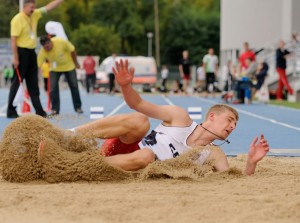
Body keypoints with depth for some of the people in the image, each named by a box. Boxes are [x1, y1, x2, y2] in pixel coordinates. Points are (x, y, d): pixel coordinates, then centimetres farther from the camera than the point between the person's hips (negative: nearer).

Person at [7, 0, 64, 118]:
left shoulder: (35, 15, 9)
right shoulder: (17, 19, -13)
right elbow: (13, 40, -17)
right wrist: (15, 58, -20)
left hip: (31, 53, 8)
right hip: (22, 52, -8)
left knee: (33, 84, 9)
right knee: (17, 82, -4)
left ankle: (39, 111, 11)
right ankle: (11, 111, 1)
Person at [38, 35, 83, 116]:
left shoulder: (61, 42, -33)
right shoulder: (42, 52, -30)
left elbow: (72, 50, -16)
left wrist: (76, 63, -5)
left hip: (69, 66, 0)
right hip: (55, 68, 0)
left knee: (74, 86, 2)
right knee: (53, 87, -14)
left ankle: (78, 107, 16)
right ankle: (55, 109, -4)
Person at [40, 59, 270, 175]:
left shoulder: (214, 157, 8)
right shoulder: (180, 118, 4)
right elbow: (139, 104, 2)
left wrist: (251, 163, -24)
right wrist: (126, 86, -19)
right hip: (120, 150, -1)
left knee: (145, 156, -37)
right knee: (139, 121, -32)